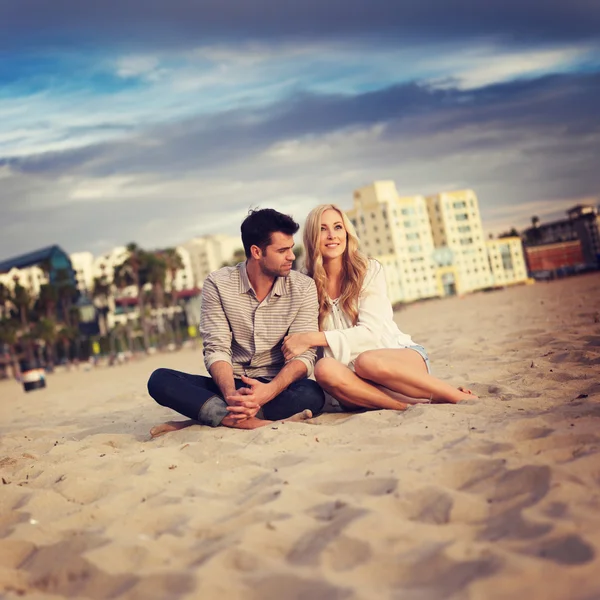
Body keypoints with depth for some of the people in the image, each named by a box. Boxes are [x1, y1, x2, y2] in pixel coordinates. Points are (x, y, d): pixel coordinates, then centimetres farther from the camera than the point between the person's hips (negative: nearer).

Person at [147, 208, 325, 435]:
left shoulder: (303, 288, -5)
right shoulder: (218, 284, -5)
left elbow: (304, 354, -11)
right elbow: (216, 349, -10)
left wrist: (269, 391, -31)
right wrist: (231, 394, -31)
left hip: (278, 387, -1)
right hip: (231, 386, 1)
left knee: (312, 394, -34)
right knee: (160, 380, -22)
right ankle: (250, 421, -37)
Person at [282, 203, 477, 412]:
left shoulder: (369, 270, 0)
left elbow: (371, 331, -10)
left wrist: (314, 338, -18)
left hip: (401, 358, -1)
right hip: (354, 379, 2)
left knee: (367, 361, -36)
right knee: (325, 369, -32)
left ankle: (456, 396, -24)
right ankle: (416, 405, -31)